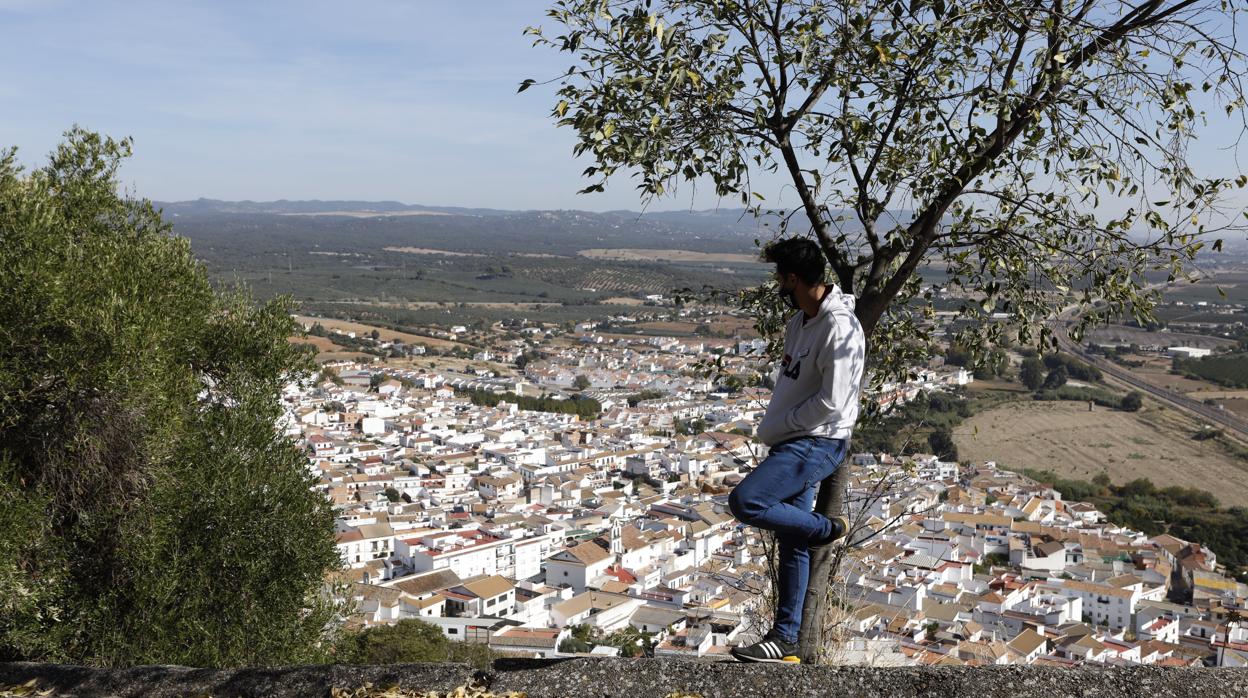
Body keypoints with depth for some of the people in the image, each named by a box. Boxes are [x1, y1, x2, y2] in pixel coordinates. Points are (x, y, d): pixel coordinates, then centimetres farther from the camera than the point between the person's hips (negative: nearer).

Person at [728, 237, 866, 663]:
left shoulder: (839, 328, -18)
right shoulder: (799, 322, 12)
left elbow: (831, 403, -22)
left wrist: (777, 426, -12)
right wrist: (774, 428, 8)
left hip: (818, 443, -9)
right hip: (793, 442, 9)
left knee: (745, 502, -23)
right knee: (791, 545, 12)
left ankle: (828, 529, 0)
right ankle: (785, 640, 20)